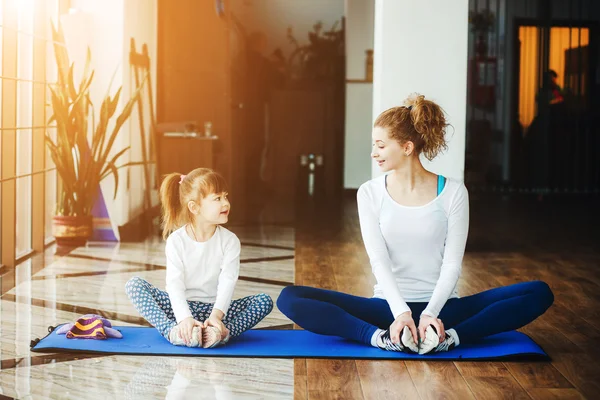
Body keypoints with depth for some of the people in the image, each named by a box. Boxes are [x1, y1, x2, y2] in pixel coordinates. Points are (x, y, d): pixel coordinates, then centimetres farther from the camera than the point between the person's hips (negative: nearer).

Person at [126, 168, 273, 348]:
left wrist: (216, 315, -32)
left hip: (214, 308, 1)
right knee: (134, 284, -20)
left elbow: (227, 282, -15)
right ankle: (172, 330, -36)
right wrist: (184, 318, -34)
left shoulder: (229, 241, -4)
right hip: (181, 306, -1)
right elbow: (175, 284, -17)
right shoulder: (176, 240, -8)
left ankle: (224, 331, -39)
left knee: (264, 301, -19)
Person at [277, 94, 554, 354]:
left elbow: (452, 264, -7)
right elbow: (379, 261, -8)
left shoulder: (453, 192, -2)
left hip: (441, 307, 0)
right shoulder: (370, 193, 1)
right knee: (290, 298, -21)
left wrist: (430, 313, -23)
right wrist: (401, 312, -24)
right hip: (389, 306, 1)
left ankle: (450, 337, -30)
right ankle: (382, 337, -32)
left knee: (539, 293, -21)